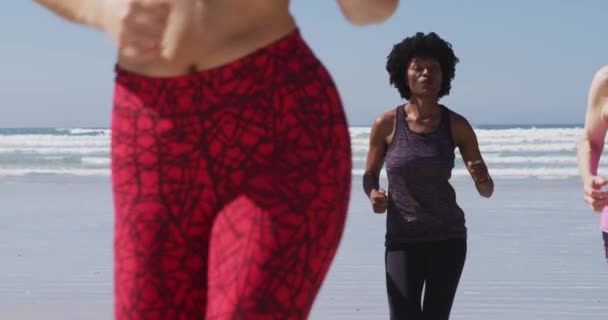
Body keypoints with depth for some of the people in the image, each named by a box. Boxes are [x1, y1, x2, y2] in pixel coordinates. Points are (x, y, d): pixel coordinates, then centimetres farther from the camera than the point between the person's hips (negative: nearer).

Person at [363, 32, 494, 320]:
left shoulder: (457, 125, -4)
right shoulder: (386, 124, -6)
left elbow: (486, 191, 0)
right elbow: (370, 175, 9)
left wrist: (481, 178, -23)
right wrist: (373, 194, -14)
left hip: (448, 239, 1)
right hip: (402, 240, -1)